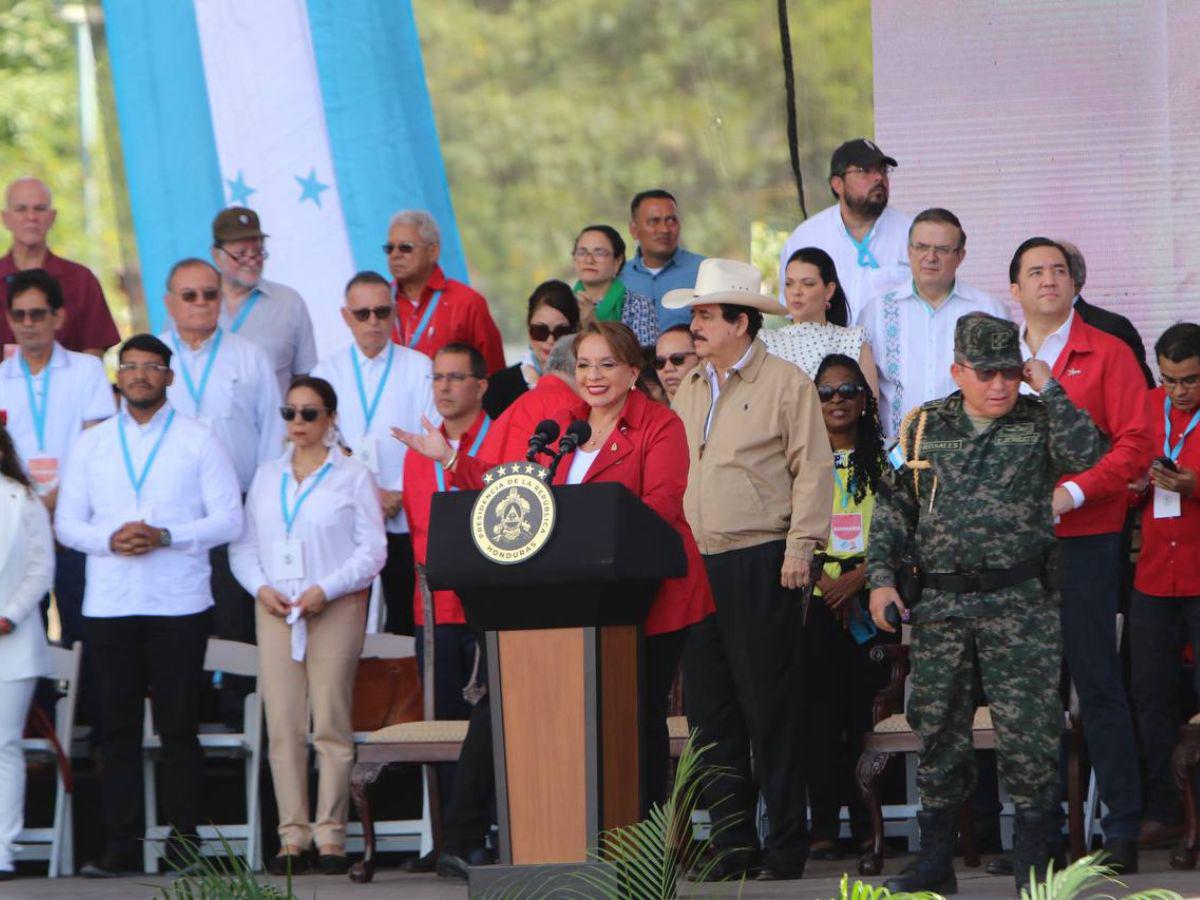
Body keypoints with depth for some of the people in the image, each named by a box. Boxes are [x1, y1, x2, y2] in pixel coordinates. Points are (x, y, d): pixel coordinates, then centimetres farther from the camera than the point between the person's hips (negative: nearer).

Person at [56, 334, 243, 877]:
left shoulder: (198, 441, 5)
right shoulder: (90, 445, 14)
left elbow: (229, 520, -1)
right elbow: (67, 522, 10)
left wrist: (165, 536, -14)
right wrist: (110, 539, -11)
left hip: (179, 607, -2)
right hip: (108, 606, 2)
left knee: (178, 728, -2)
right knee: (116, 729, 1)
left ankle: (183, 846, 1)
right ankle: (119, 847, 3)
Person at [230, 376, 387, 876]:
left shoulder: (352, 477, 3)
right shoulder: (266, 477, 16)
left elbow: (372, 549, -2)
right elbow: (243, 546, 15)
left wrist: (326, 590, -13)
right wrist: (261, 587, -4)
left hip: (335, 610, -4)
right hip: (276, 609, 4)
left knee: (331, 726, -6)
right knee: (282, 726, -1)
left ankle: (331, 836, -3)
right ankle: (292, 836, 0)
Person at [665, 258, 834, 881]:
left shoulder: (786, 384, -2)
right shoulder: (688, 391, 17)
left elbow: (812, 468, -6)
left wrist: (800, 548, -13)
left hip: (760, 565, -6)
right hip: (697, 566, 6)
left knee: (771, 706, -5)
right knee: (710, 707, 6)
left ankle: (786, 846, 1)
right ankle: (732, 845, 11)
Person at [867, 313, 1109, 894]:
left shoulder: (1038, 423, 3)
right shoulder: (924, 427, 10)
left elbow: (1086, 455, -17)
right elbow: (892, 507, 14)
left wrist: (1048, 388, -11)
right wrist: (881, 578, 4)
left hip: (1019, 604, -3)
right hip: (938, 604, 3)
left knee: (1026, 733, -7)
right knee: (937, 729, 7)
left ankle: (1033, 863, 1)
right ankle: (935, 861, 17)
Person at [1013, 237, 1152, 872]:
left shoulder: (1107, 355, 1)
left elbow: (1135, 445, -6)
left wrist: (1071, 492, -17)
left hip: (1083, 540, -4)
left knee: (1097, 682, -5)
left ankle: (1122, 826, 0)